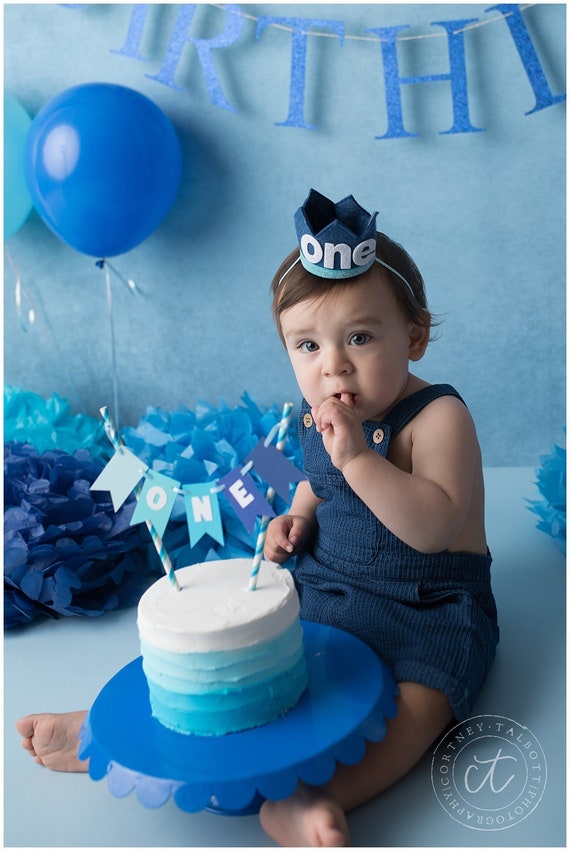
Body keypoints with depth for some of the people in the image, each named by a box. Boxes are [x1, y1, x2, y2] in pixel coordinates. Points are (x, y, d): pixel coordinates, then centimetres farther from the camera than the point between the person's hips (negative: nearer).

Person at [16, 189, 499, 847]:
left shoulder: (437, 416, -18)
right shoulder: (318, 420, 2)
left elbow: (436, 527, -29)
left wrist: (357, 457, -36)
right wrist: (297, 517, 1)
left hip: (427, 603, -5)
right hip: (319, 585, 6)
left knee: (420, 699, -33)